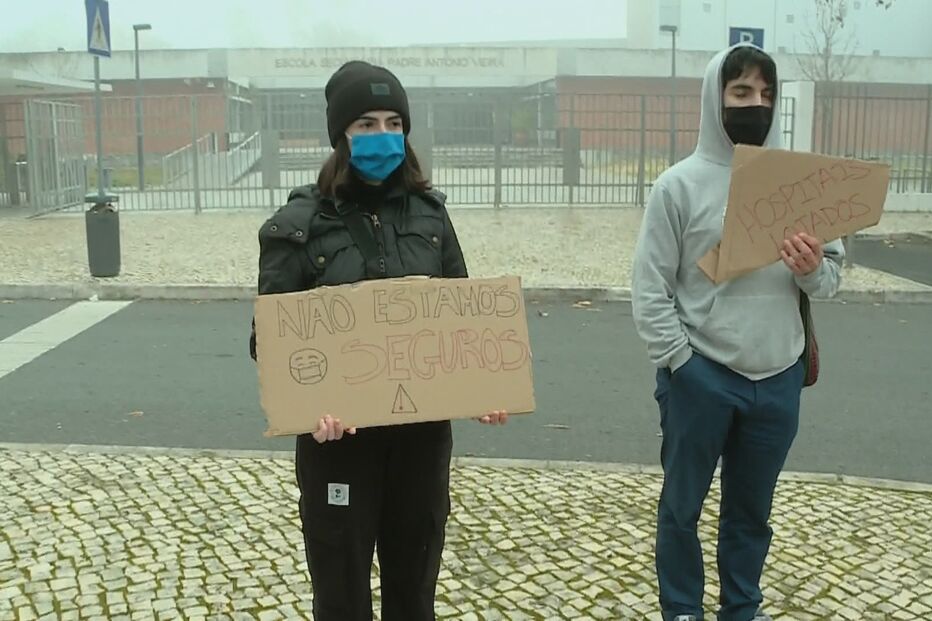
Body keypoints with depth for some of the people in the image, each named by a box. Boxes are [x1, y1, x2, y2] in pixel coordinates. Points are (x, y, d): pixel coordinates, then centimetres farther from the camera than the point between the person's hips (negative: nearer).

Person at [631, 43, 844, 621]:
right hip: (700, 377, -3)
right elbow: (650, 289, -8)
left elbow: (833, 274, 5)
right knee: (683, 506, 13)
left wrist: (814, 270, -17)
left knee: (752, 509, 19)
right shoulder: (681, 184, -7)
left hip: (778, 378, 3)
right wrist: (680, 365, -13)